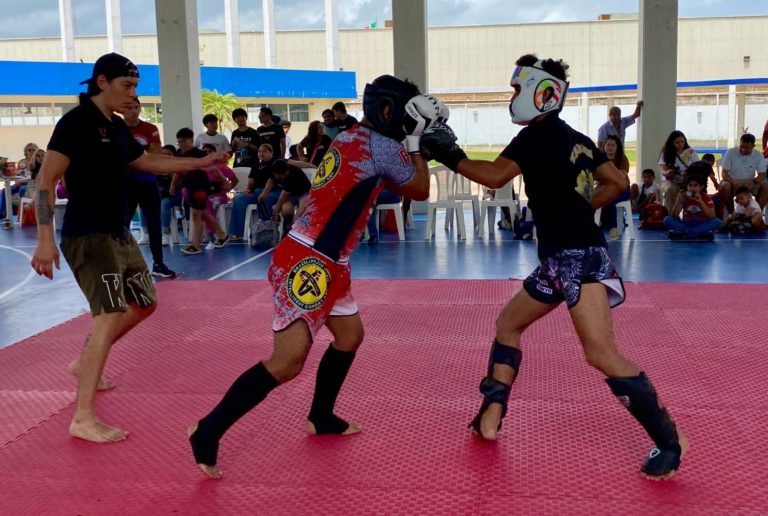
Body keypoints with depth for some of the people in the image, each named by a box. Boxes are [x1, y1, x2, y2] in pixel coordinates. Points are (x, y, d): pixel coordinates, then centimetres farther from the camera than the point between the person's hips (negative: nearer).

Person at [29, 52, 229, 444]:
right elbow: (46, 181, -18)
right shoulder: (76, 122, -13)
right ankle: (83, 418, -18)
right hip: (87, 235, -9)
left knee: (143, 303, 19)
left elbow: (148, 162, 28)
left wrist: (201, 163, 24)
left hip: (118, 233, 10)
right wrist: (45, 239, -27)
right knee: (110, 314, -19)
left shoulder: (117, 127, 12)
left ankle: (84, 363, 36)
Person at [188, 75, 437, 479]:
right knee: (288, 360, -14)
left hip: (323, 262, 10)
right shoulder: (381, 146, -11)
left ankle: (321, 417, 35)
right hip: (308, 263, -10)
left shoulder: (350, 139, 16)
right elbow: (420, 191, 4)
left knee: (349, 335, 21)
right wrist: (415, 142, 13)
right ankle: (208, 433, -9)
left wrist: (412, 145, 15)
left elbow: (391, 183, 25)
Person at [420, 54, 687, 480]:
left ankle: (669, 440, -4)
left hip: (579, 258, -11)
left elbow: (494, 176, -18)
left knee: (601, 355, -14)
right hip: (560, 260, 11)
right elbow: (617, 183, 21)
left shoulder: (540, 133, -7)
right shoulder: (574, 138, 18)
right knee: (508, 323, 17)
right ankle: (489, 419, 19)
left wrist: (449, 156, -8)